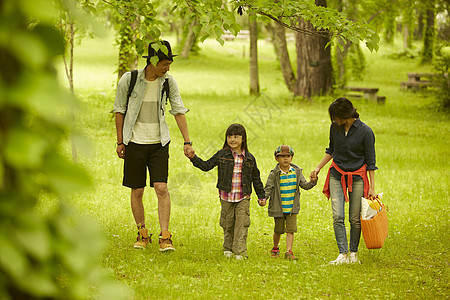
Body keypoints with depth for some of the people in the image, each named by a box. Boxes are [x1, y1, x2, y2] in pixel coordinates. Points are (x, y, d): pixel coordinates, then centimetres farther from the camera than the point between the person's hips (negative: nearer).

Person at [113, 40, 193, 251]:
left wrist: (187, 141, -4)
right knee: (137, 191, 4)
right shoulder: (129, 80, -8)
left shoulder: (168, 81, -2)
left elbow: (179, 111, 2)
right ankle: (142, 234, 20)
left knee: (161, 188, -11)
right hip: (135, 142, -1)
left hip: (159, 143, 1)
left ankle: (165, 237, -9)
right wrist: (120, 142, 3)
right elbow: (119, 110, 2)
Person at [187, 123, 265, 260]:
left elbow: (256, 178, 10)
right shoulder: (221, 155, 0)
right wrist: (193, 158, -11)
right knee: (228, 224, 10)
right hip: (226, 197, 1)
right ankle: (228, 248, 27)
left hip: (243, 198, -1)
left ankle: (240, 251, -8)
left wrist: (261, 196, 11)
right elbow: (206, 166, 2)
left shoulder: (249, 158, 2)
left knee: (242, 224, -8)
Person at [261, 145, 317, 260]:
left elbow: (305, 185, 3)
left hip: (292, 208, 2)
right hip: (278, 208, -2)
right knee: (279, 230, 11)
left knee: (290, 230, -6)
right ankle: (275, 249, 34)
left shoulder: (296, 172, 1)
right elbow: (268, 188, -9)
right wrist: (264, 198, -25)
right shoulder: (274, 174, -9)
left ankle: (289, 252, -6)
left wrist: (312, 182, -16)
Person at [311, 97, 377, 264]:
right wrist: (318, 168, 11)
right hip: (337, 175, 3)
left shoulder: (365, 131, -13)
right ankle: (342, 255, -10)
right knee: (337, 216, -10)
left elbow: (370, 161, -8)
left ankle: (353, 254, 13)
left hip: (357, 177, -3)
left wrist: (372, 187, -9)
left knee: (355, 218, -1)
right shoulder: (335, 127, -1)